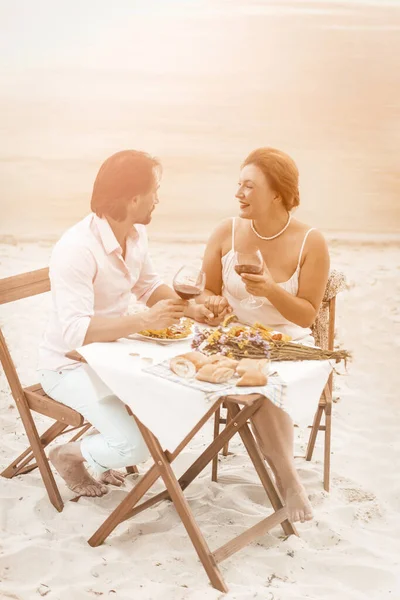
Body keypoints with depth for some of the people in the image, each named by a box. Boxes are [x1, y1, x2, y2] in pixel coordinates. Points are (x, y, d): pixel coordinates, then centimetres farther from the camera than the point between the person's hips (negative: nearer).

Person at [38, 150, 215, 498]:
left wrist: (188, 308, -4)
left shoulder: (135, 233, -4)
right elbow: (75, 331, -37)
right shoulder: (77, 249, -30)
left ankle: (105, 456, 19)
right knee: (135, 446, -22)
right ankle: (70, 455, 11)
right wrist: (145, 320, -42)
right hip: (71, 366, -8)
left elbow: (149, 285, 12)